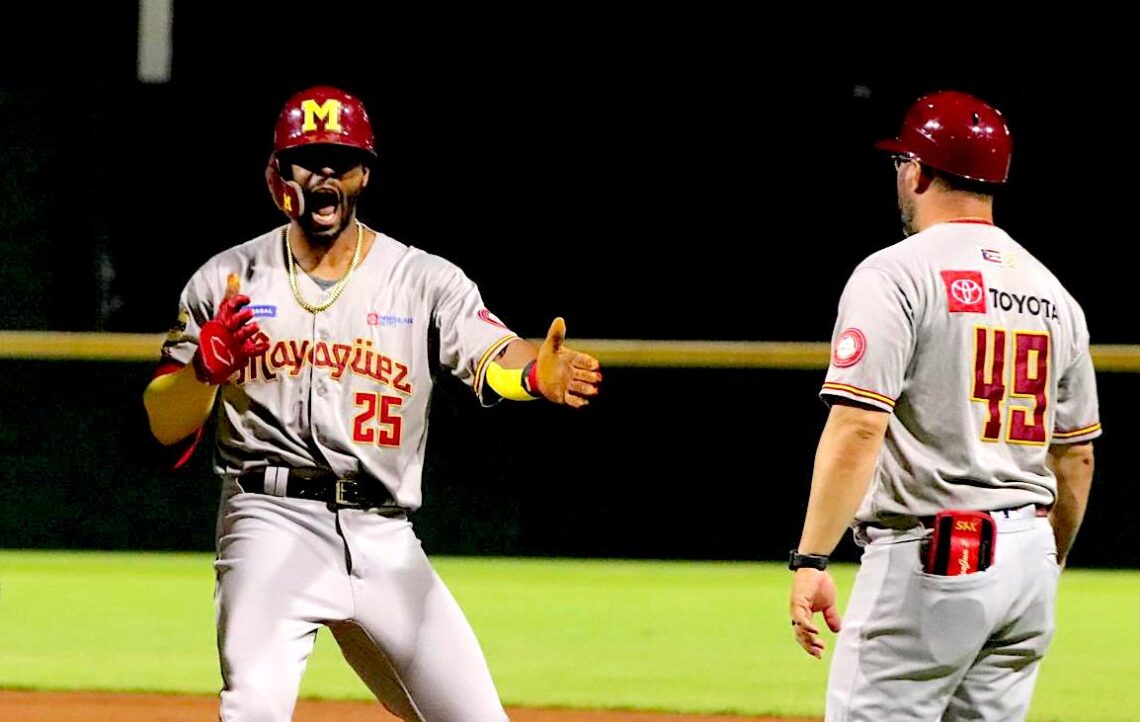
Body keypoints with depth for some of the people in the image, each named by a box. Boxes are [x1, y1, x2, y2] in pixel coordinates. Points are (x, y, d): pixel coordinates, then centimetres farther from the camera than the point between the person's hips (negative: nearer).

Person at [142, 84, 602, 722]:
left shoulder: (425, 281, 4)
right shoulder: (226, 282, 5)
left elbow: (490, 357, -15)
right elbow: (166, 428, 5)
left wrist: (539, 372, -38)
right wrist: (206, 364, -17)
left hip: (386, 542, 2)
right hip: (274, 521, -2)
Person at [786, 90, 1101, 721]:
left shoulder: (894, 275, -8)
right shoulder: (1051, 292, 14)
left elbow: (858, 427, -19)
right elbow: (1076, 456, 18)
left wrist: (810, 560, -21)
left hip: (928, 557, -7)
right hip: (1028, 557, 7)